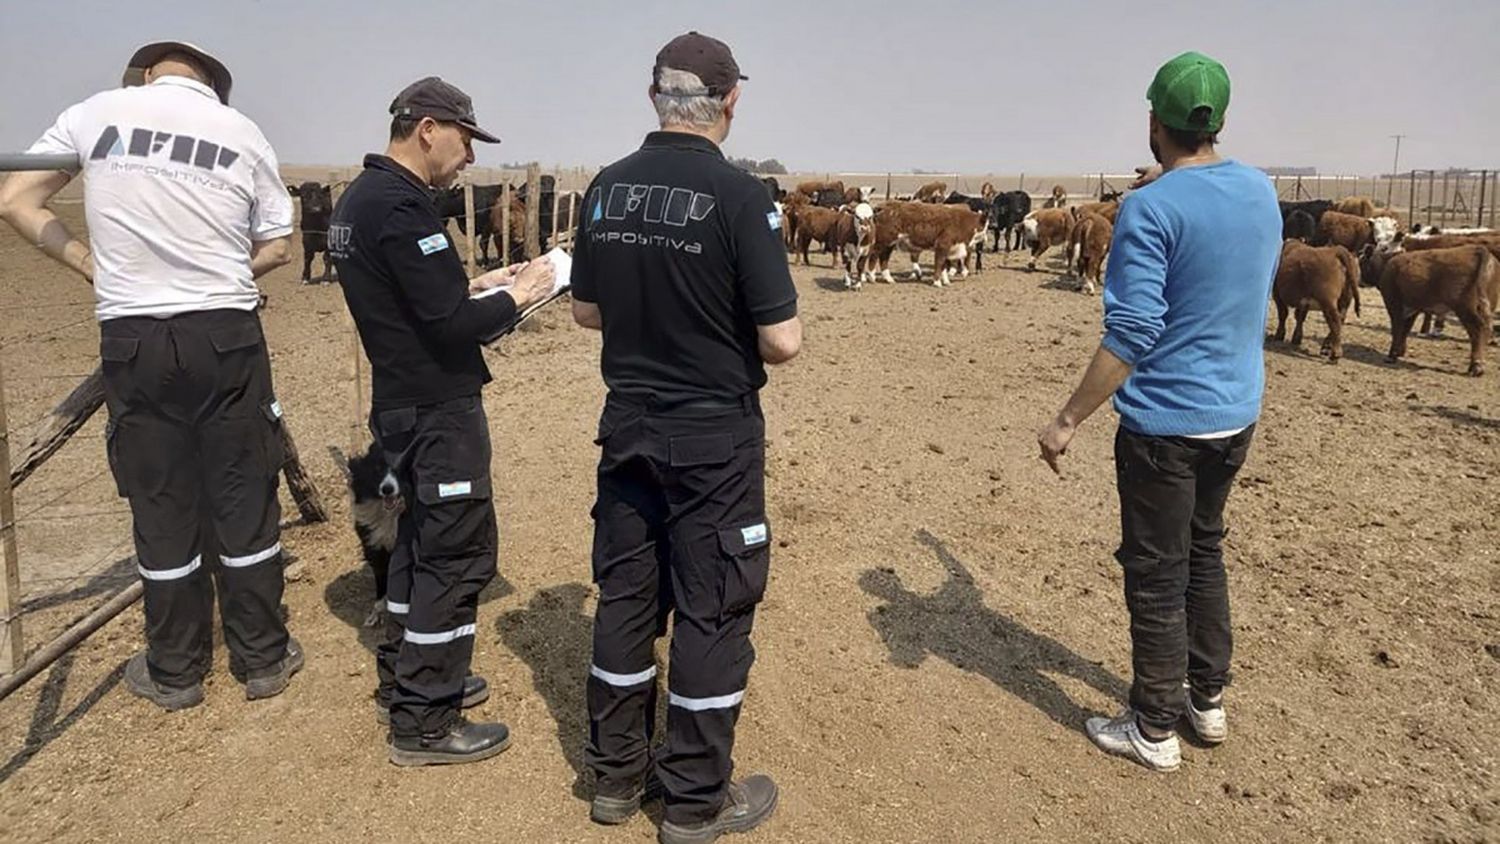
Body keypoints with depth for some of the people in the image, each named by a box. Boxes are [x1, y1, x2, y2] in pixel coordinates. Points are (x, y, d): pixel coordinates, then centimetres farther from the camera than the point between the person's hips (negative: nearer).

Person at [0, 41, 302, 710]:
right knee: (244, 500, 9)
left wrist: (90, 264, 12)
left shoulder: (97, 112, 3)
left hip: (133, 338, 1)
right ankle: (263, 658, 20)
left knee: (161, 506, 10)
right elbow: (278, 247, 7)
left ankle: (175, 671, 23)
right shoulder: (243, 132, 2)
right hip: (226, 334, 0)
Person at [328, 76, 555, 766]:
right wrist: (516, 296, -8)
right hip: (439, 410, -10)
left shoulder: (357, 198, 12)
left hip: (400, 401, 11)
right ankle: (422, 724, 8)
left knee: (423, 536, 21)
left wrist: (476, 284, 11)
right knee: (458, 554, -2)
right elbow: (452, 324, -23)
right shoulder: (401, 207, -20)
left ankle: (402, 681, 34)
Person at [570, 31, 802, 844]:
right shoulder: (738, 195, -16)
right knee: (711, 608, 6)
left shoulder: (606, 189, 2)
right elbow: (782, 340, -16)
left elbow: (586, 310, 10)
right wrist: (732, 329, 5)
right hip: (714, 435, -6)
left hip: (627, 426, 6)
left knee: (624, 593, 16)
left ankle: (616, 773, 30)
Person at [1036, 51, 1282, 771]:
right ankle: (1208, 700, 34)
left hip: (1165, 422, -7)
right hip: (1237, 415, 7)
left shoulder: (1151, 208, -18)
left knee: (1156, 575, 5)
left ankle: (1154, 731, 18)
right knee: (1204, 553, 22)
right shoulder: (1261, 192, 4)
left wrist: (1067, 422, -19)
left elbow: (1131, 333, -24)